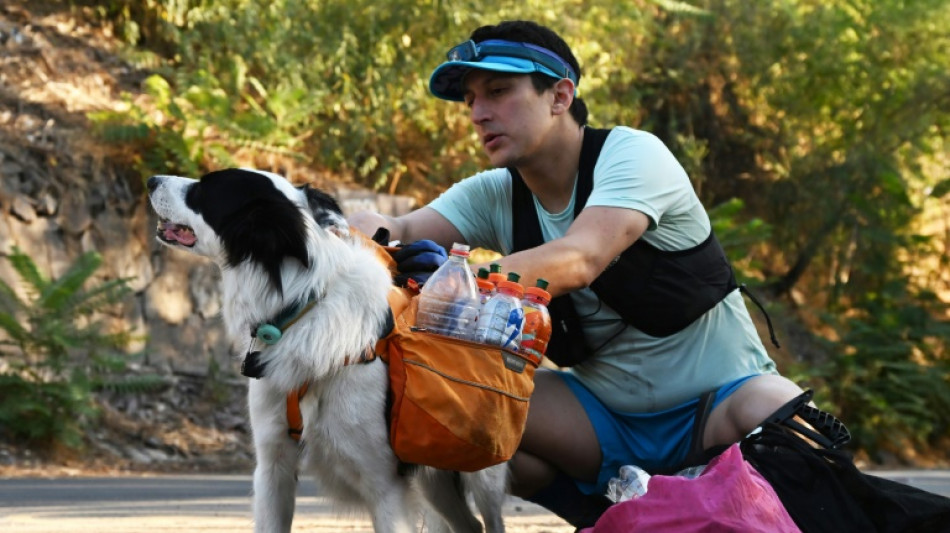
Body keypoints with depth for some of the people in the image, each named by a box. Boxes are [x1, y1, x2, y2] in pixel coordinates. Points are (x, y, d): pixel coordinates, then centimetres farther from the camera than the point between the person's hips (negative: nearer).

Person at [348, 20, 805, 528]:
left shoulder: (632, 155, -17)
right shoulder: (493, 196, 0)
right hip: (604, 416, 5)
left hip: (718, 397, -5)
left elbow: (577, 262, -36)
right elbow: (402, 233, -17)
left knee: (775, 416, -38)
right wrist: (369, 231, -44)